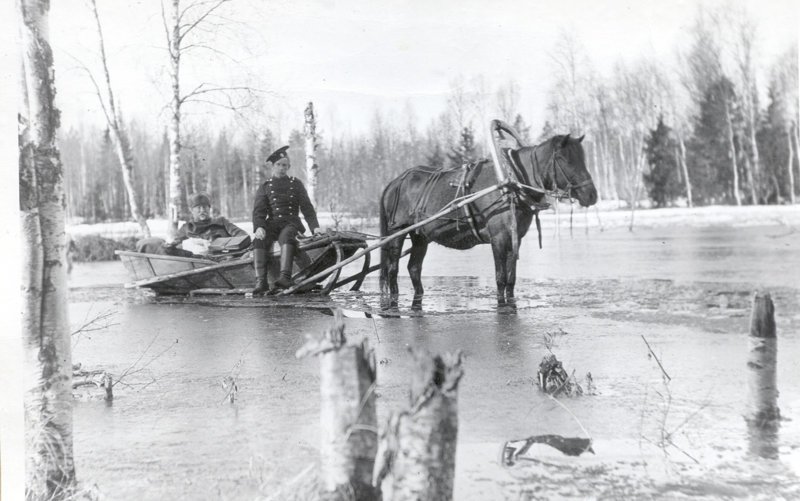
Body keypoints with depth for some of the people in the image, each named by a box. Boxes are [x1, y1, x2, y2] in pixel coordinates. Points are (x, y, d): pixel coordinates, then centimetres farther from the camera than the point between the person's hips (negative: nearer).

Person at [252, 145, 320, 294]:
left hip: (291, 223, -1)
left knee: (286, 237, -37)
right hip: (272, 224, 1)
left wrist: (315, 227, -3)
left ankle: (285, 278, -54)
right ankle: (261, 281, -40)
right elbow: (258, 210, 4)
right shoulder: (265, 187, 15)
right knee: (259, 241, -31)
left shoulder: (296, 184, 16)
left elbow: (307, 208, 12)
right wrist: (259, 227, -17)